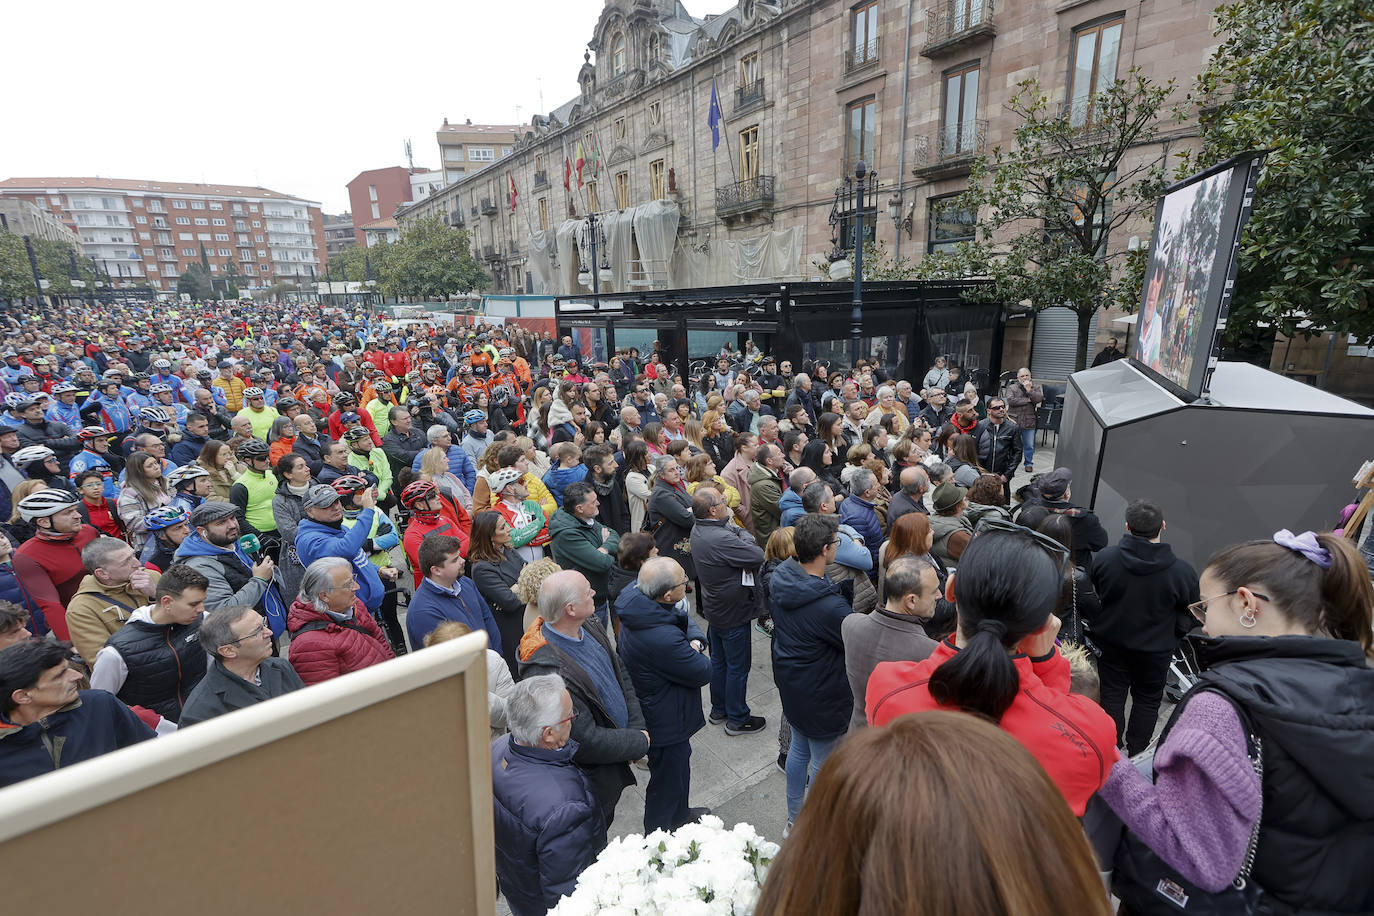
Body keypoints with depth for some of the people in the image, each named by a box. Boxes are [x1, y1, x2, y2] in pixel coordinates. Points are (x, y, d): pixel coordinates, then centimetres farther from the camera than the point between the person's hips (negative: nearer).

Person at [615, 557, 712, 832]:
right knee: (668, 780, 17)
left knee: (680, 763, 32)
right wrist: (696, 655, -7)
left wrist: (695, 641, -18)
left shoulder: (636, 598, -13)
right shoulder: (663, 639, -41)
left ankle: (680, 814, 57)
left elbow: (686, 620, 1)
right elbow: (703, 673, -26)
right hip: (666, 723, -9)